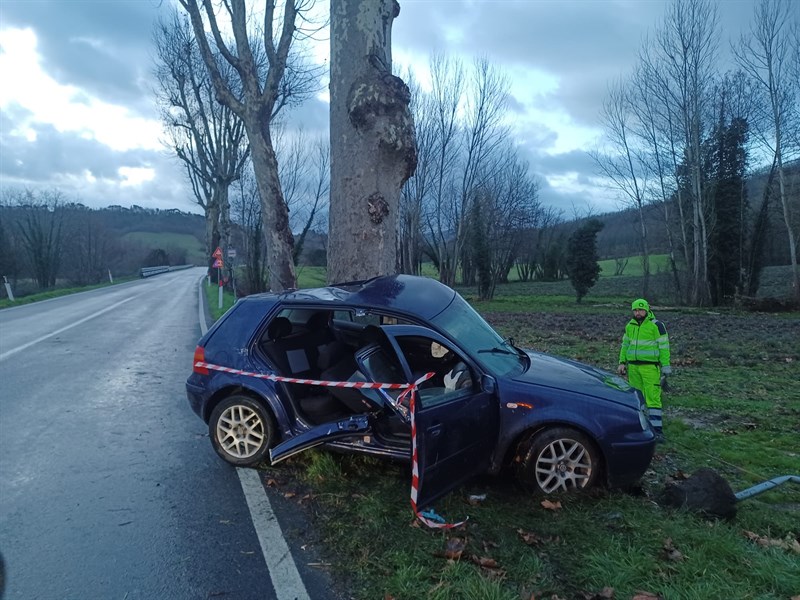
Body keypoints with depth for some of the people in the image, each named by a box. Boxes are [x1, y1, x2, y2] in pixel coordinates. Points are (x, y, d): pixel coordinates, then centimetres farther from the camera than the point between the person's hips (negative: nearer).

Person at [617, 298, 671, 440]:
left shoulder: (656, 325, -5)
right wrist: (622, 362, 9)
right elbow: (625, 345, 18)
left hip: (650, 367, -5)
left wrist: (666, 367, -9)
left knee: (653, 398, -8)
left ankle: (657, 430, -6)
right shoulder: (630, 326, 11)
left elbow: (664, 347, -6)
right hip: (633, 366, 5)